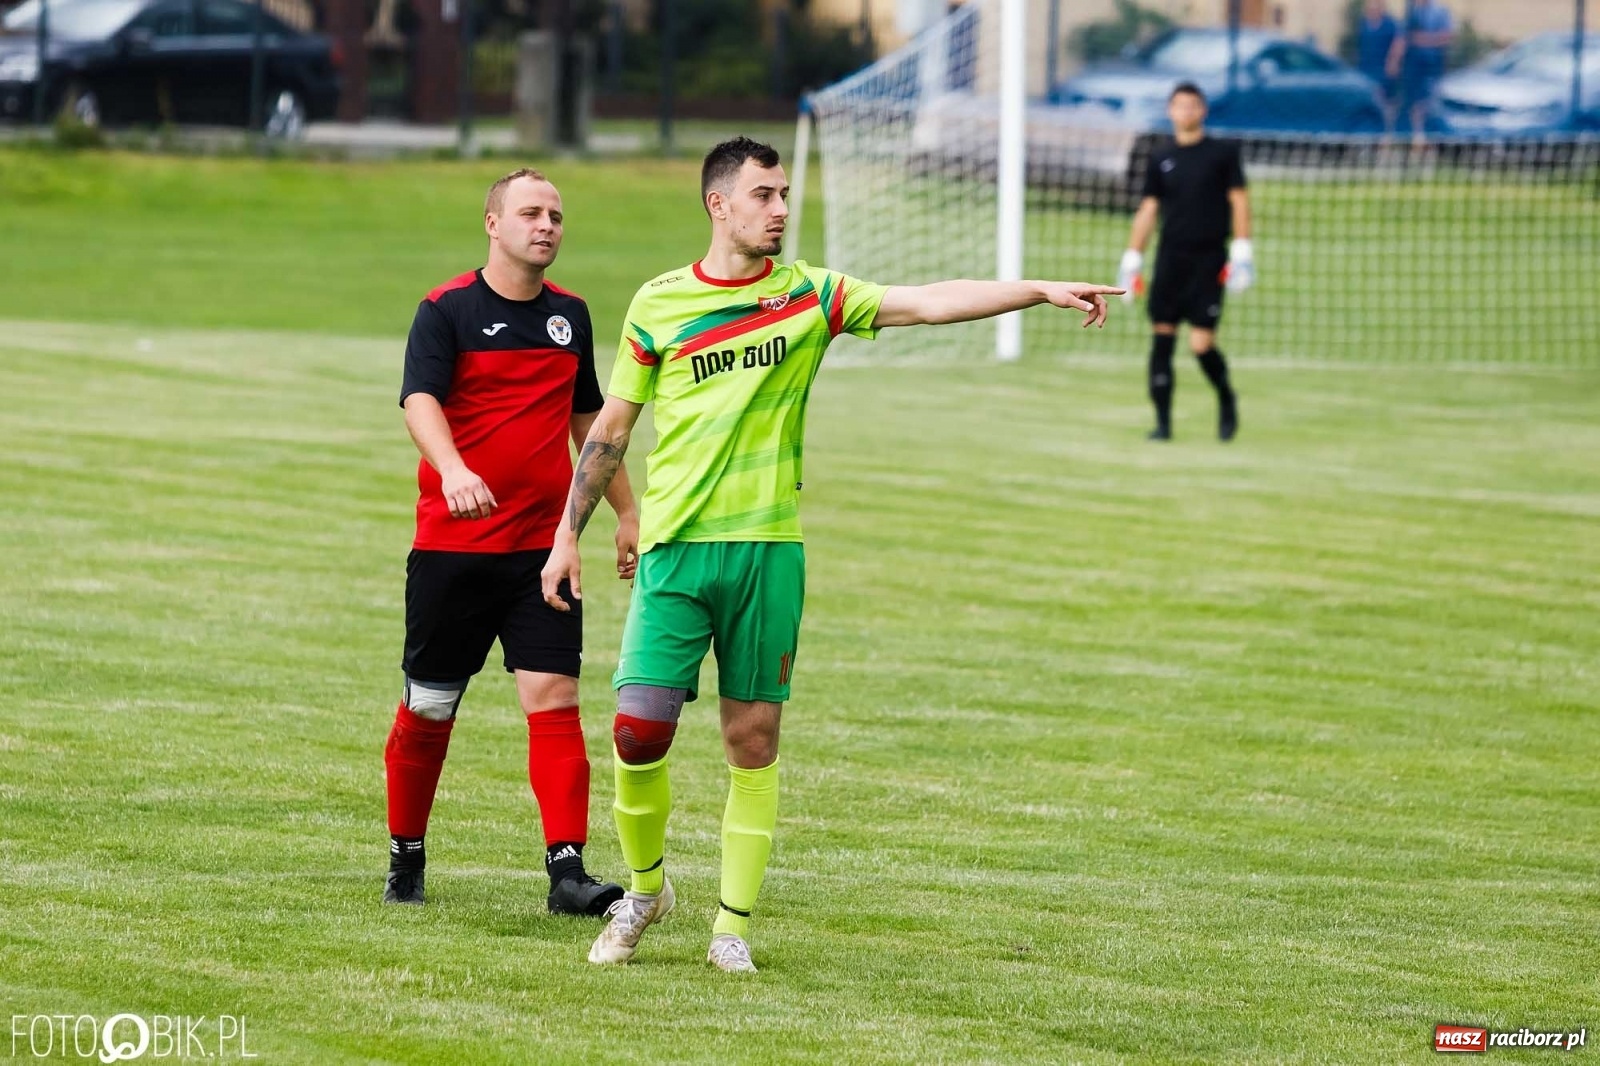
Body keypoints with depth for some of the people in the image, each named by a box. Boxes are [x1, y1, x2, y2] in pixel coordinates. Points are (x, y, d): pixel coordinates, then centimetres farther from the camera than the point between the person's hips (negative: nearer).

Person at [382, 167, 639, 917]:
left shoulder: (570, 315, 11)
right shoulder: (447, 311, -5)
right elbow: (419, 400, -21)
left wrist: (626, 512, 24)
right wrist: (453, 470, -40)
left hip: (543, 546, 3)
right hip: (452, 546, -3)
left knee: (554, 699, -10)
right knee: (429, 710, 5)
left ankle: (566, 870, -14)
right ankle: (405, 857, 23)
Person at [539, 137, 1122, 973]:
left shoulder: (807, 295, 3)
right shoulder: (659, 303, 3)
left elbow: (927, 303, -6)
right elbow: (612, 427, 10)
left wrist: (1043, 291, -17)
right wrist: (568, 535, 9)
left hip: (767, 548, 1)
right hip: (676, 548, -1)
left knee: (754, 740, 2)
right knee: (639, 729, -9)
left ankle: (733, 924, 11)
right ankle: (645, 888, 15)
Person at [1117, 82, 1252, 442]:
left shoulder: (1223, 153, 3)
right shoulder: (1160, 159, 10)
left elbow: (1239, 201, 2)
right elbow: (1148, 209, 13)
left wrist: (1241, 250, -7)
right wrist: (1132, 259, 9)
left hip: (1208, 262, -3)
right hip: (1171, 260, 3)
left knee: (1201, 344, -10)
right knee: (1162, 337, -2)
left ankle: (1226, 399, 18)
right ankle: (1163, 421, 3)